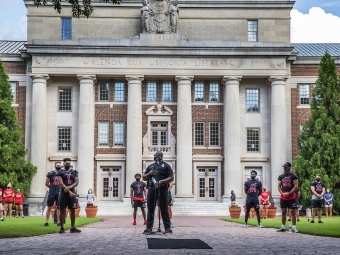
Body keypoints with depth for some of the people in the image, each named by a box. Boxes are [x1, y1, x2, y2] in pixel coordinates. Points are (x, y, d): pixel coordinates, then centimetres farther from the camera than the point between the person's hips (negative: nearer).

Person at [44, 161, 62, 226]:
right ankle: (46, 222, 7)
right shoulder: (50, 173, -2)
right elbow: (46, 183, 4)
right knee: (49, 208, 3)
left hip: (59, 193, 2)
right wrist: (52, 187, 10)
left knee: (59, 208, 4)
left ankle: (58, 222, 8)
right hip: (52, 193, -2)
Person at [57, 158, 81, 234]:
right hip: (63, 193, -3)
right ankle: (62, 228, 5)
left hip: (72, 193, 3)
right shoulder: (60, 172, 1)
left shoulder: (74, 172, 10)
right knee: (62, 210, 0)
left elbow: (76, 182, 0)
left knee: (73, 210, 3)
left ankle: (72, 228, 10)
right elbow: (61, 183, -8)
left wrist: (69, 187, -17)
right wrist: (69, 191, -15)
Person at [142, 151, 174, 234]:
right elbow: (144, 178, 20)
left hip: (162, 189, -4)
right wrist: (149, 173, 0)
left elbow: (171, 178, -2)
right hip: (151, 189, 4)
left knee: (164, 209, -2)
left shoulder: (166, 165, 7)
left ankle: (168, 228, 1)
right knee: (150, 209, 3)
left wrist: (161, 182, -15)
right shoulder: (150, 166, 20)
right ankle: (149, 228, 6)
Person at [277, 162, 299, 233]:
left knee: (292, 212, -4)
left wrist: (289, 193, -15)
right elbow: (279, 186, 11)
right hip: (283, 197, 5)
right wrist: (282, 193, -6)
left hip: (291, 197, -5)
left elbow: (296, 186, -8)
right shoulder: (281, 176, 12)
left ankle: (294, 227, -1)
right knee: (283, 212, 8)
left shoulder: (294, 176, -3)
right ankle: (283, 227, 15)